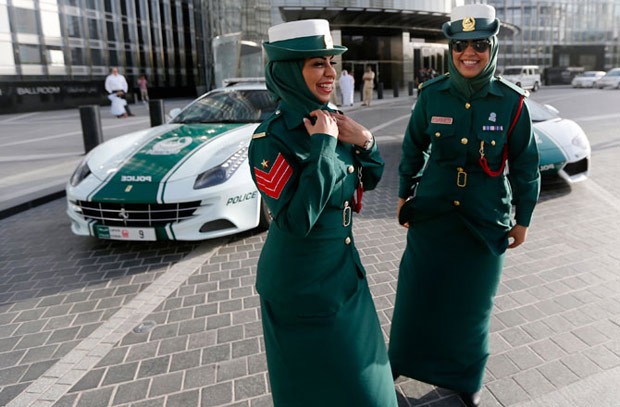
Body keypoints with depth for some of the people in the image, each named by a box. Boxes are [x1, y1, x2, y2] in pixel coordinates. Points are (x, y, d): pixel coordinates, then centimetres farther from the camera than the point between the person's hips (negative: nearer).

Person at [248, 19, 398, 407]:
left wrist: (365, 142, -11)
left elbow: (368, 180, 9)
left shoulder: (332, 121, -1)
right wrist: (322, 148, -28)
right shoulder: (272, 138, -22)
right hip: (301, 282, -7)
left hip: (344, 268, 7)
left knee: (360, 373, 27)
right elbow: (296, 221, -28)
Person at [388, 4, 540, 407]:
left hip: (485, 221, 0)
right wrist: (404, 194, 12)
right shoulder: (431, 95, -5)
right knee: (419, 291, 9)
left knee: (471, 300, 12)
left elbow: (525, 164, 2)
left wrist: (523, 218, 5)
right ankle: (405, 361, 36)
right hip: (430, 212, 1)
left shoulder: (511, 102, -8)